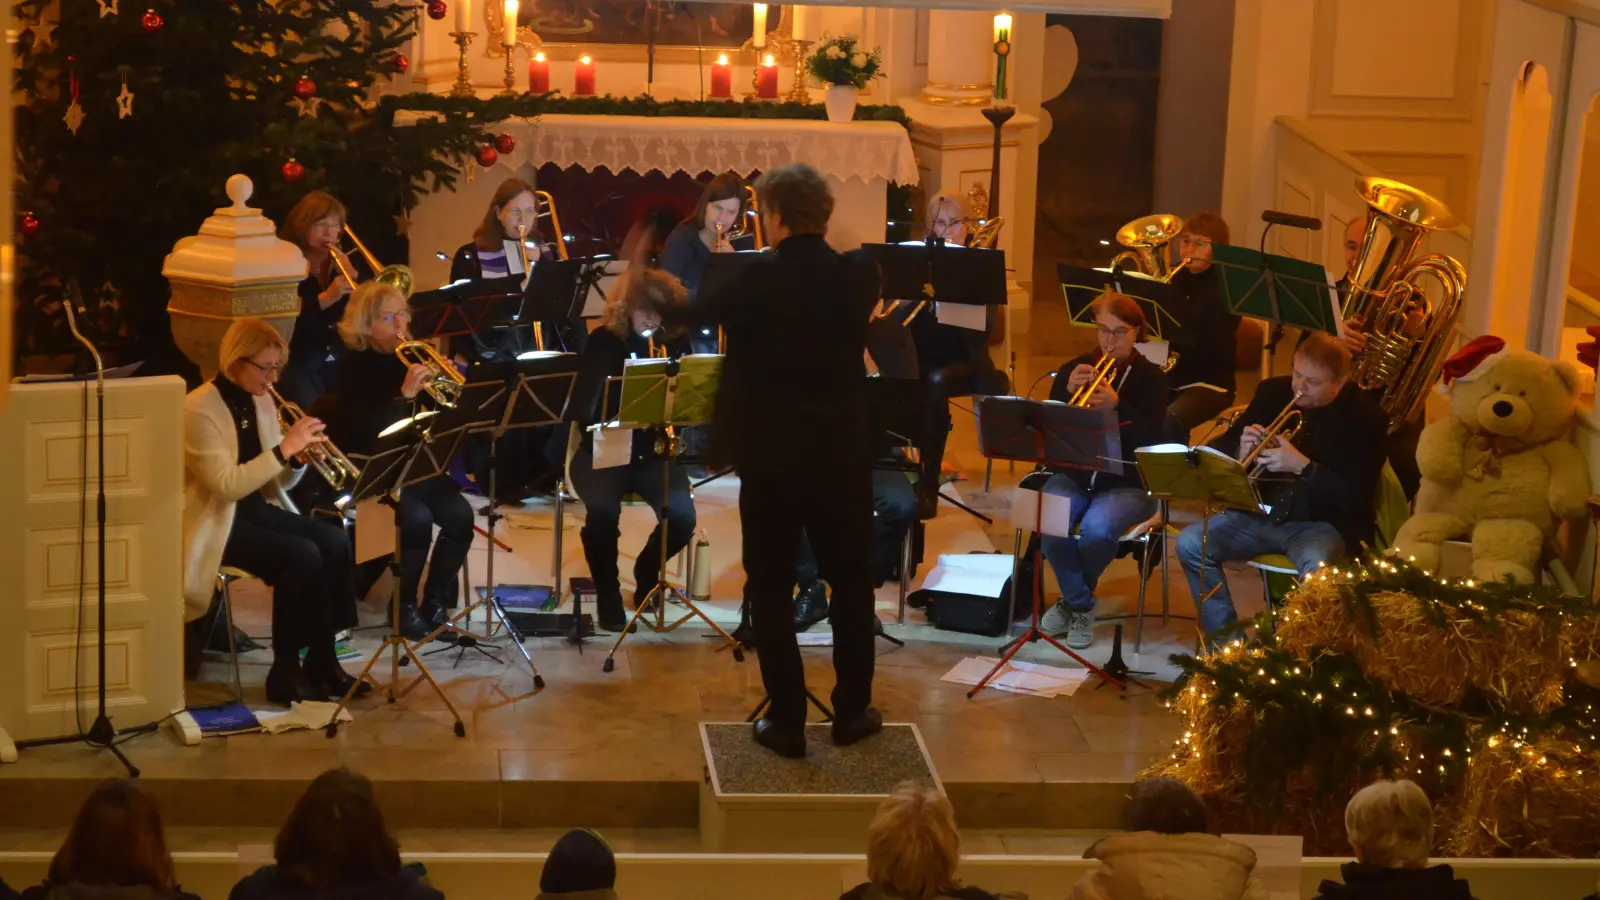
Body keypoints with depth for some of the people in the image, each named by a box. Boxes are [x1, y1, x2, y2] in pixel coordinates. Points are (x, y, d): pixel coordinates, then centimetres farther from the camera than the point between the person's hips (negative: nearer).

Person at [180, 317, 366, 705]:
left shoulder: (261, 401, 7)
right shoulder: (199, 409, -17)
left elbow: (275, 482, 11)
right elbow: (226, 485, -27)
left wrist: (299, 456, -11)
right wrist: (285, 447, -29)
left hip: (257, 509, 8)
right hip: (216, 522, -8)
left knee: (334, 541, -15)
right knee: (302, 554, -27)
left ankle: (322, 661, -8)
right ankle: (285, 671, -16)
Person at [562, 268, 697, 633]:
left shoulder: (675, 345, 4)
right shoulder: (603, 341, -3)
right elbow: (581, 407, -9)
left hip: (654, 453, 2)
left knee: (682, 516, -26)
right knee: (602, 510, -34)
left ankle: (646, 573, 9)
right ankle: (607, 594, -8)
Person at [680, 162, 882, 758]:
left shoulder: (758, 279, -14)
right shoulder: (859, 275, -4)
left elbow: (695, 314, 0)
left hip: (771, 457, -3)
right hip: (843, 456, 3)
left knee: (771, 590, 8)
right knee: (851, 583, 17)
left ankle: (787, 721, 9)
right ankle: (851, 712, 22)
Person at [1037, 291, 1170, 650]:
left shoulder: (1151, 377, 0)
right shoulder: (1074, 369, 8)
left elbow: (1154, 440, -13)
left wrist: (1117, 406, -28)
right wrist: (1067, 392, -17)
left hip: (1128, 482, -2)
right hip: (1074, 474, 2)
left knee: (1096, 528, -34)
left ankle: (1074, 596, -1)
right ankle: (1080, 605, -6)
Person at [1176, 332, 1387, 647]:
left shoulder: (1365, 417, -9)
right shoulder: (1273, 392, 4)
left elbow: (1355, 499, -15)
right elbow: (1222, 449, 9)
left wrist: (1302, 466, -25)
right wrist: (1240, 451, -15)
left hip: (1322, 523, -5)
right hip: (1260, 514, 5)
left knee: (1316, 568, -37)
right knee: (1191, 544, -15)